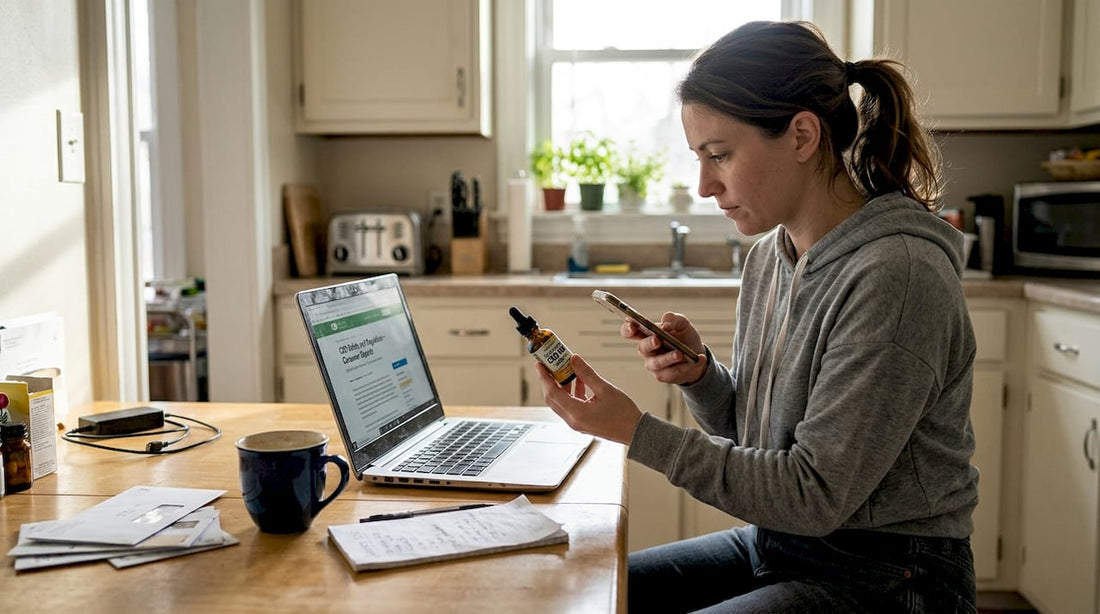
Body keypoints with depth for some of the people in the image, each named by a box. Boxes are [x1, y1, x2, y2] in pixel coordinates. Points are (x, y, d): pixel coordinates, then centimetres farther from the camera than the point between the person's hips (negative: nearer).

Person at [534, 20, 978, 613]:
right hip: (774, 542, 8)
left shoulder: (896, 275, -23)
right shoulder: (769, 254, 2)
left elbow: (817, 495, -22)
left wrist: (637, 431, -22)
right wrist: (701, 374, -10)